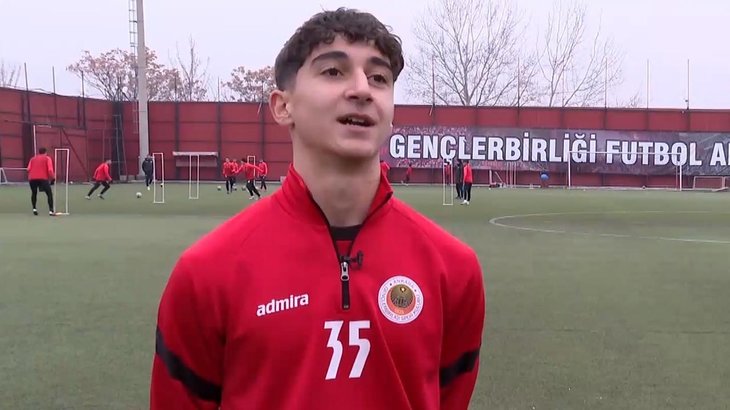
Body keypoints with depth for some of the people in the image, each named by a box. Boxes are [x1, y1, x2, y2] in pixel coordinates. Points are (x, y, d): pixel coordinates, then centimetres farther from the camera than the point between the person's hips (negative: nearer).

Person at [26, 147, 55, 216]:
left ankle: (34, 209, 21)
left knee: (34, 193, 26)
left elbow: (28, 169, 9)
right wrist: (52, 178, 11)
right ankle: (51, 210, -7)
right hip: (43, 178, -4)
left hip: (32, 178, 4)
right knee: (49, 193, 5)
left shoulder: (33, 158, 22)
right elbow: (50, 170, -2)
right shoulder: (47, 158, 12)